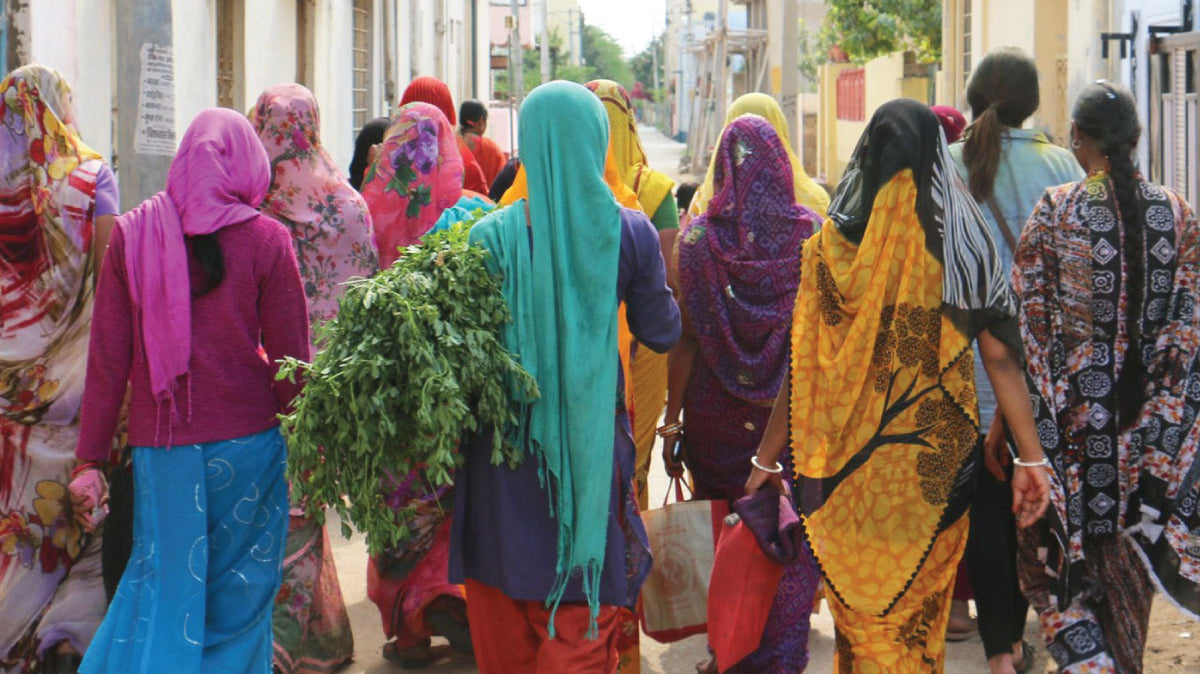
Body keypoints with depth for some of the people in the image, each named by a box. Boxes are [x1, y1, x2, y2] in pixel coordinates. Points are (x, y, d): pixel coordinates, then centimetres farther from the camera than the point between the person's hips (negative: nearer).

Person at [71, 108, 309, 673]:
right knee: (237, 593, 11)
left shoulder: (130, 234, -1)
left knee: (161, 582, 12)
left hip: (159, 442, 1)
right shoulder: (266, 239, -6)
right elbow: (291, 357, -4)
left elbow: (107, 357, 0)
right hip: (246, 437, -1)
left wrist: (90, 457, 5)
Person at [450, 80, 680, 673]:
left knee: (505, 620, 15)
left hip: (507, 439, 0)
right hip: (593, 439, 1)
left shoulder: (492, 236, -11)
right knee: (580, 620, 10)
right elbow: (661, 333, 5)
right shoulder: (629, 231, -7)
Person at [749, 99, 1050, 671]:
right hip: (940, 452, 2)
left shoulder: (836, 240, -8)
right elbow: (1000, 354, -7)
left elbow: (804, 363, -9)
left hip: (856, 450, -2)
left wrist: (767, 457, 0)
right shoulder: (963, 238, -3)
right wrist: (1031, 457, -3)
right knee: (923, 607, 18)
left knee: (862, 608, 11)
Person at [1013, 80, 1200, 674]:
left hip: (1072, 405, -3)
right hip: (1151, 420, 4)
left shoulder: (1055, 210, -9)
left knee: (1054, 545, 8)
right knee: (1126, 558, 15)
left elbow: (1026, 323, -9)